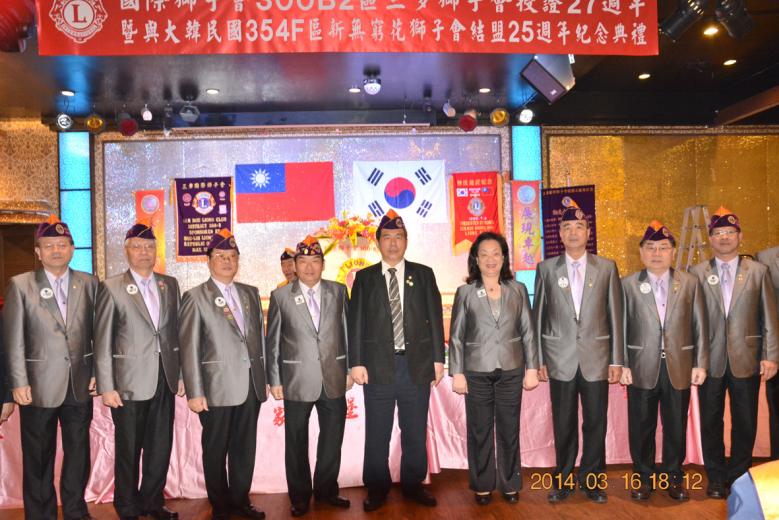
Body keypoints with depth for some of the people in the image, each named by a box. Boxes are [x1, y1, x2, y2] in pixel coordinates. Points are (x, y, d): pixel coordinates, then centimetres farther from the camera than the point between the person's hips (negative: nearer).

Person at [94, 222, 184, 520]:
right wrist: (106, 387, -8)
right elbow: (103, 342, -5)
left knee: (160, 448, 12)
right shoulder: (111, 288, -4)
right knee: (128, 451, 9)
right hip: (129, 383, -3)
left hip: (165, 381, 4)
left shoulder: (170, 285, 9)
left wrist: (181, 373, 7)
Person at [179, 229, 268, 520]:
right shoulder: (196, 297, -3)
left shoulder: (251, 293, 11)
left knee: (245, 448, 11)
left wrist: (264, 377, 9)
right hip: (217, 387, -4)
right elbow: (189, 348, -7)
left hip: (251, 385, 4)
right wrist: (195, 393, -11)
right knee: (216, 450, 9)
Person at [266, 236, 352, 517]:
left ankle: (326, 489, 32)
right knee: (297, 443, 10)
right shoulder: (280, 296, -1)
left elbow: (347, 332, 6)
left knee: (332, 439, 13)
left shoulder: (338, 291, 3)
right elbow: (272, 341, 0)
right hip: (297, 381, -2)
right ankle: (299, 496, 28)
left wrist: (350, 369, 4)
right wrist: (274, 380, -1)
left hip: (334, 380, 2)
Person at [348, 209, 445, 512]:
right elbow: (356, 322, 2)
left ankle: (413, 485, 26)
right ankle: (377, 489, 22)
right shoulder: (364, 278, 6)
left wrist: (438, 358, 0)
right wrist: (356, 362, -5)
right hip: (378, 365, -1)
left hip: (417, 364, 1)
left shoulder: (423, 274, 7)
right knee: (377, 433, 7)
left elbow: (435, 318, 5)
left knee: (415, 432, 10)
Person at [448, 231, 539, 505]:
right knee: (479, 430, 7)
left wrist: (532, 368, 0)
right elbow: (456, 336, 0)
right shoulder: (465, 292, 0)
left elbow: (528, 332, 5)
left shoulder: (518, 290, 4)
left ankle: (510, 484, 24)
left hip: (511, 370, 1)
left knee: (509, 429, 9)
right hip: (477, 372, -1)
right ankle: (482, 486, 21)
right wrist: (456, 373, -5)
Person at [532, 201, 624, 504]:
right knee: (564, 425, 8)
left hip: (596, 359, 0)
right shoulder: (546, 269, 3)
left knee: (596, 424, 8)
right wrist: (538, 360, 1)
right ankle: (564, 479, 24)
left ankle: (592, 480, 25)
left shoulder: (607, 268, 3)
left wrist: (617, 360, 0)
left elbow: (615, 316, 3)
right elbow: (538, 317, 4)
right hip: (561, 360, 0)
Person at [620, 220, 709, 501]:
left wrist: (700, 363, 0)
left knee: (676, 427, 11)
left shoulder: (690, 283, 3)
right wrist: (622, 364, -5)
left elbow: (699, 326, 3)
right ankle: (644, 477, 25)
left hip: (679, 367, 1)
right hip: (642, 368, -1)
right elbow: (621, 328, -1)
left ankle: (673, 477, 28)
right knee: (641, 427, 9)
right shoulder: (628, 285, 0)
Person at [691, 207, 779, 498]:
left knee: (745, 424, 8)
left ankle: (739, 478, 25)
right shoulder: (697, 273, 3)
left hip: (746, 361, 0)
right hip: (710, 361, 0)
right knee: (711, 423, 8)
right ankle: (716, 479, 22)